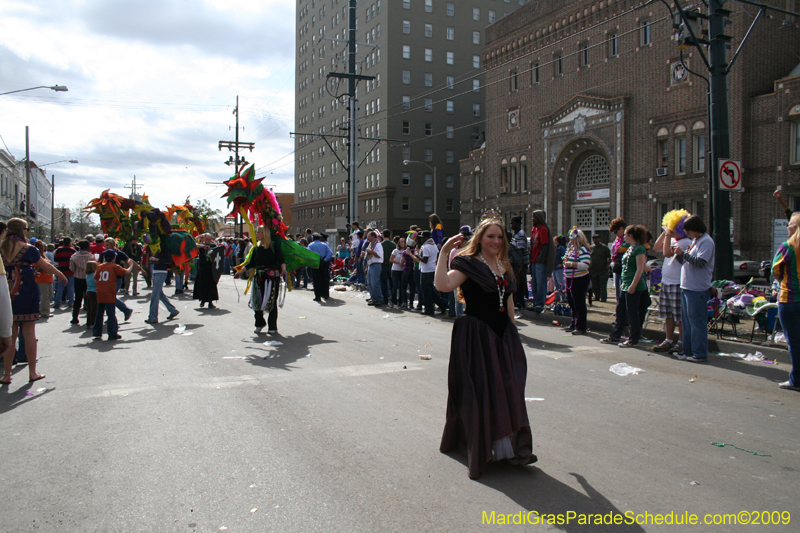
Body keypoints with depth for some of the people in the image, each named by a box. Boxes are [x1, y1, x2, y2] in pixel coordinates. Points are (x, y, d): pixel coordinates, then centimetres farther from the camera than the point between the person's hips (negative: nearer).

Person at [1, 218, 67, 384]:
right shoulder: (28, 249, -5)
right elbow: (46, 267, 5)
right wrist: (61, 275, 22)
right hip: (26, 294, -3)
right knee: (29, 332, 5)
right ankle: (32, 372, 11)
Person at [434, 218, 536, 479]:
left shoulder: (504, 267, 12)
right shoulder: (468, 264, -9)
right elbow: (442, 285, -27)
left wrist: (513, 331, 20)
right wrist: (444, 253, -28)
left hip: (503, 334, 7)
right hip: (475, 334, -7)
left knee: (507, 389, 7)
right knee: (480, 390, -1)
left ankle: (511, 447, 15)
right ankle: (483, 448, 13)